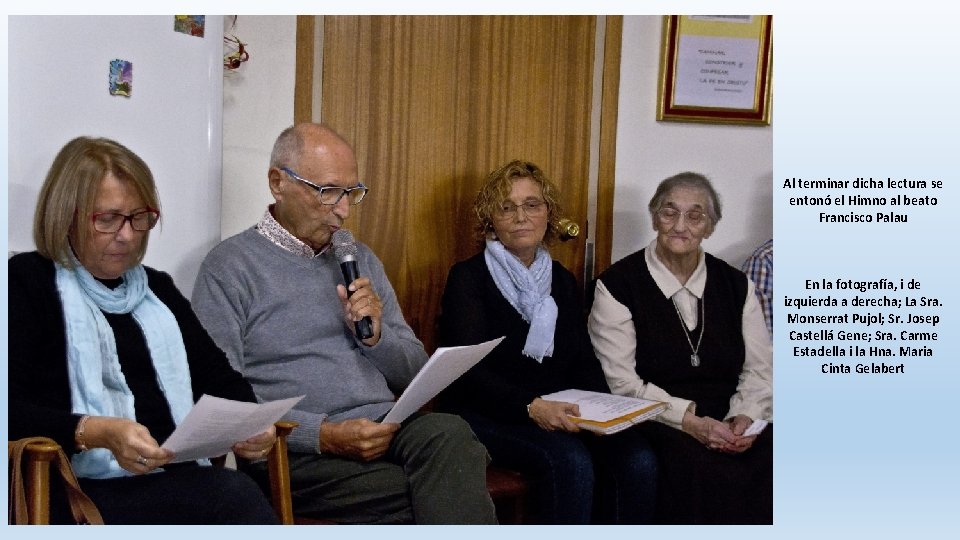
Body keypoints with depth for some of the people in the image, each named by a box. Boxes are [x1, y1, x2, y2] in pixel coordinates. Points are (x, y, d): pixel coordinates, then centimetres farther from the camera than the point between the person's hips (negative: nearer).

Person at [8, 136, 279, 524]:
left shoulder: (157, 288, 23)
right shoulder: (25, 281, 5)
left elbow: (218, 377, 21)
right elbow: (12, 410, -7)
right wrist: (96, 433, -23)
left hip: (179, 483, 6)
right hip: (82, 491, -5)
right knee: (234, 497, -31)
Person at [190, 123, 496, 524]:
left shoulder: (361, 260, 18)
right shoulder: (229, 267, 1)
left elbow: (414, 373, 20)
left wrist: (374, 336, -2)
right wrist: (323, 435, -17)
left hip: (387, 428, 6)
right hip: (300, 448, -5)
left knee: (448, 433, -30)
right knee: (445, 493, -31)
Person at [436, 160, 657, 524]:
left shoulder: (562, 281, 18)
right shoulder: (468, 278, -1)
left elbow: (584, 362, 13)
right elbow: (468, 373, -13)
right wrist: (531, 407, -28)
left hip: (556, 415, 5)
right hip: (486, 416, -5)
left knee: (638, 459, -21)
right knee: (570, 460, -33)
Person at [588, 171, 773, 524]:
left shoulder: (735, 284, 14)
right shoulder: (618, 285, 0)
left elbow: (760, 370, 12)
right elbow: (619, 381, -7)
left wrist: (746, 416, -9)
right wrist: (689, 420, -17)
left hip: (728, 425, 4)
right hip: (656, 425, -4)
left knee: (772, 459, -25)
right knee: (699, 468, -34)